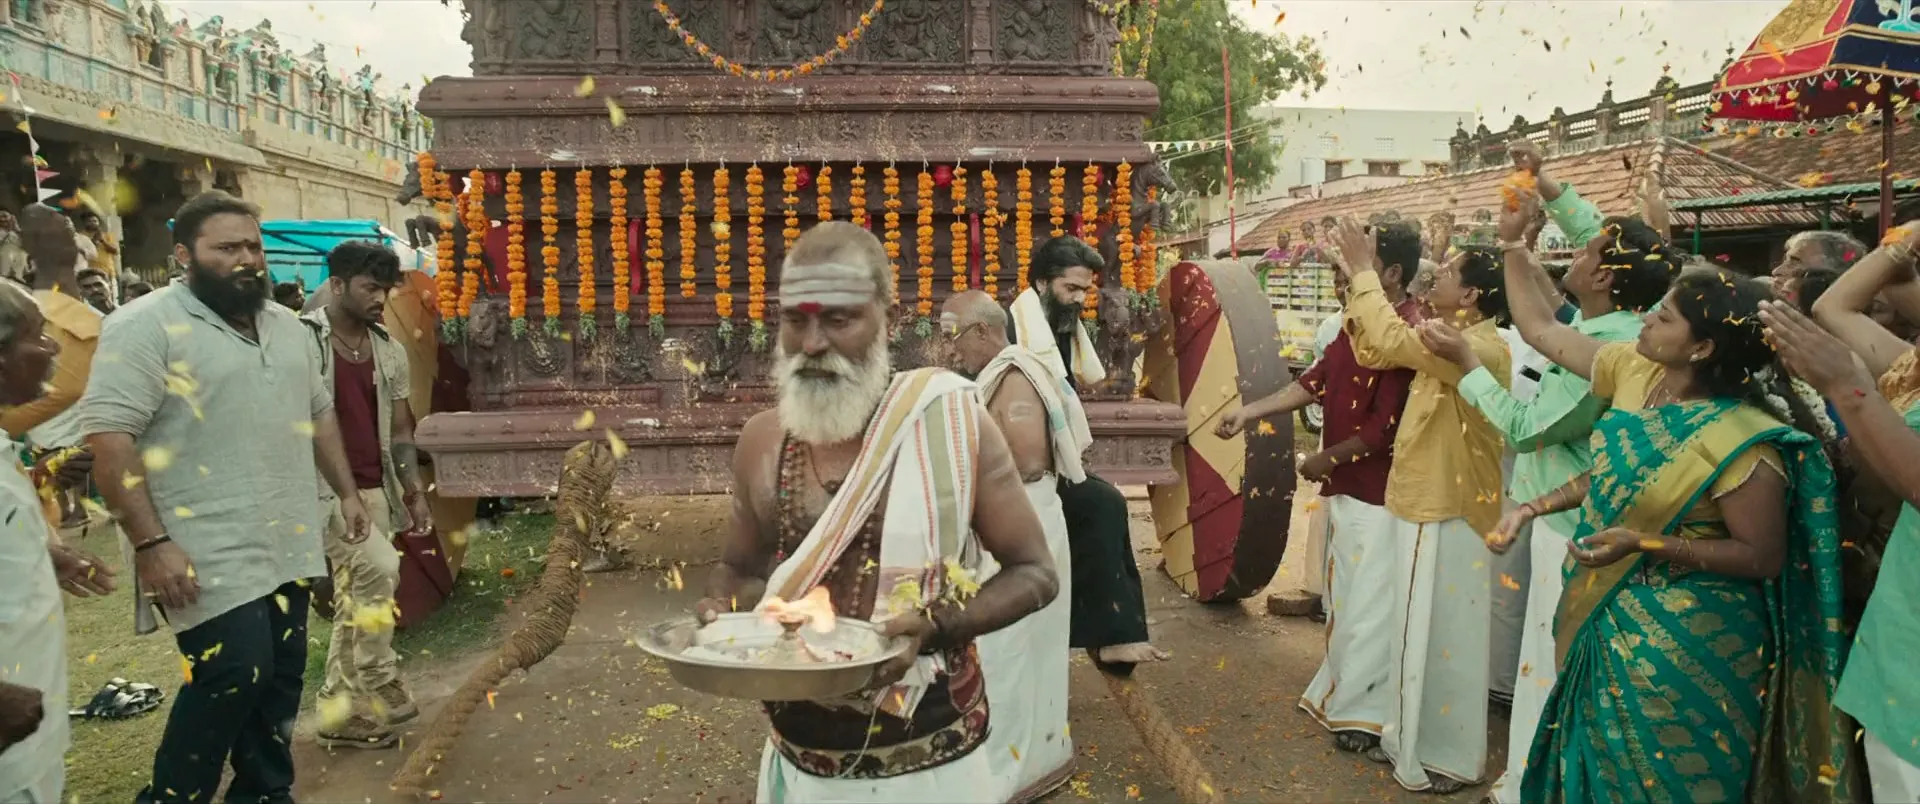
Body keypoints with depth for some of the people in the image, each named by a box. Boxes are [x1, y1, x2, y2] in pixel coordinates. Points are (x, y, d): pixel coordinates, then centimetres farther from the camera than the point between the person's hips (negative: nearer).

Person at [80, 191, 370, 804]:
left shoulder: (285, 326, 13)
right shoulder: (147, 327, -11)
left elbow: (318, 414, 22)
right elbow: (108, 436, -17)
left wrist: (347, 493, 18)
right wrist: (151, 542, -21)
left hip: (286, 545, 7)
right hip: (209, 552, -7)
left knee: (279, 675, 12)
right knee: (235, 675, -11)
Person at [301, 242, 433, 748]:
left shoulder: (389, 352, 11)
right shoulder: (301, 340, -7)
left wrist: (414, 493, 11)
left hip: (373, 490, 7)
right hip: (321, 488, -6)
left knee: (355, 598, 9)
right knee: (380, 568, -20)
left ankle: (340, 713, 20)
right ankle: (379, 686, -5)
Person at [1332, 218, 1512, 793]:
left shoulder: (1479, 348, -22)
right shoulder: (1447, 340, 9)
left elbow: (1392, 339, -32)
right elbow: (1374, 352, 10)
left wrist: (1363, 272, -21)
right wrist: (1358, 282, 2)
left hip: (1447, 510, -10)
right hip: (1423, 503, 10)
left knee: (1440, 633, 2)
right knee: (1416, 628, 18)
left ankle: (1446, 757, 15)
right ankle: (1411, 737, 31)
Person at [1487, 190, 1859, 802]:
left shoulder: (1742, 440, -23)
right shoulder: (1636, 374, -4)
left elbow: (1763, 558, -18)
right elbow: (1542, 331, 7)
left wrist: (1646, 544, -27)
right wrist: (1514, 243, 3)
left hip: (1682, 640, -7)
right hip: (1608, 620, 7)